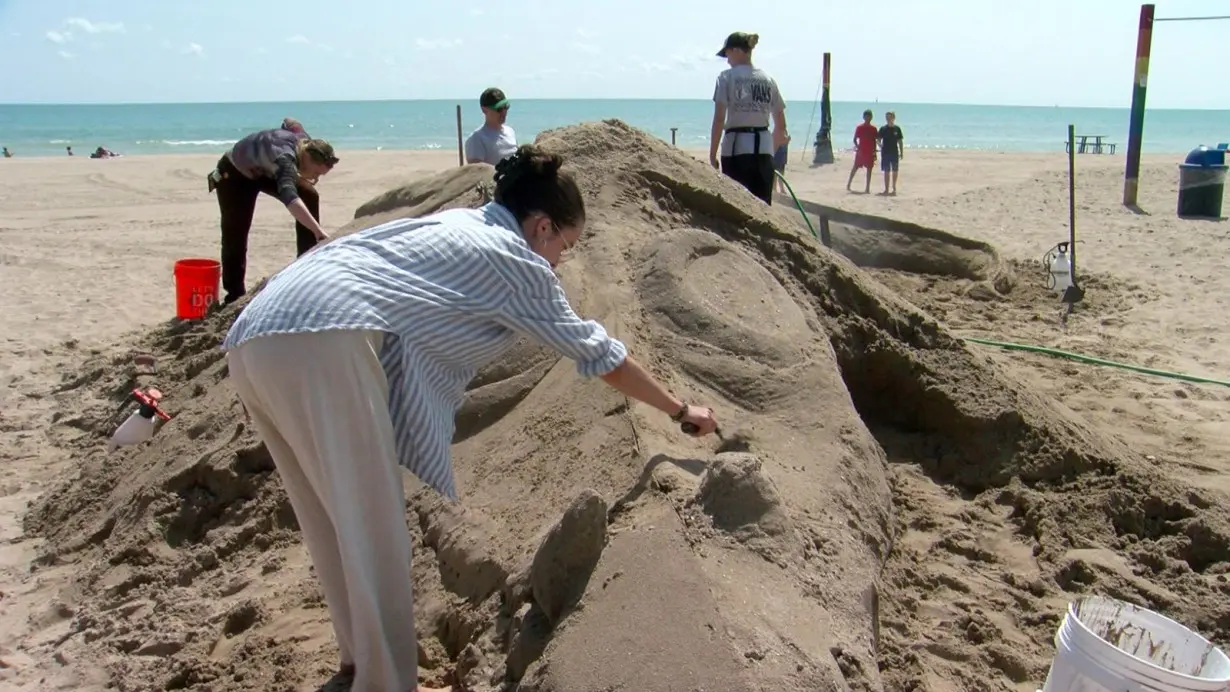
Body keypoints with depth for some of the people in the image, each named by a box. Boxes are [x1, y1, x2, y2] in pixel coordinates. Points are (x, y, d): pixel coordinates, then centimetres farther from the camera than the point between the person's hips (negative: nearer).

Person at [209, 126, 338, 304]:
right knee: (236, 234, -10)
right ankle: (235, 294, 1)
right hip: (235, 173, -7)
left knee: (309, 197, -11)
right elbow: (290, 198, -61)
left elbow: (289, 123, 5)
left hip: (264, 170, 7)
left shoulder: (307, 143, -19)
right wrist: (319, 232, -73)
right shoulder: (284, 157, -44)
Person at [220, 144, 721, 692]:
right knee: (374, 532, 1)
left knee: (337, 520, 20)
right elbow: (600, 354, 15)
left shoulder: (458, 224, 27)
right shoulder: (517, 262, 6)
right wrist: (681, 409, 27)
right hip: (325, 342, -9)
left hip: (253, 338, 10)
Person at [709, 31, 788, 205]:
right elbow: (781, 126, 11)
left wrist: (712, 155, -5)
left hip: (737, 147, -4)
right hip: (764, 147, 4)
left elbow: (719, 119, -10)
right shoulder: (767, 79, 11)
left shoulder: (727, 77, -3)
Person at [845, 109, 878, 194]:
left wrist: (874, 152, 6)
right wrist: (857, 147, -17)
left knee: (869, 169, 3)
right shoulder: (859, 128, -2)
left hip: (870, 152, 2)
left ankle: (868, 188, 6)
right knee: (855, 167, 3)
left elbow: (875, 141, 9)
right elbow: (855, 139, -1)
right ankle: (848, 185, 12)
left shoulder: (873, 129, 5)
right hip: (861, 151, -2)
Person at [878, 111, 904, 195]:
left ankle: (894, 188, 18)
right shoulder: (883, 129, 0)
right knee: (886, 171, 3)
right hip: (885, 153, 0)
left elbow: (900, 141, 5)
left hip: (895, 153, 0)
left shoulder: (897, 129, 1)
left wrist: (902, 153, 3)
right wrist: (880, 145, -21)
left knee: (894, 171, 6)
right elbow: (879, 140, 2)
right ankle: (886, 189, 9)